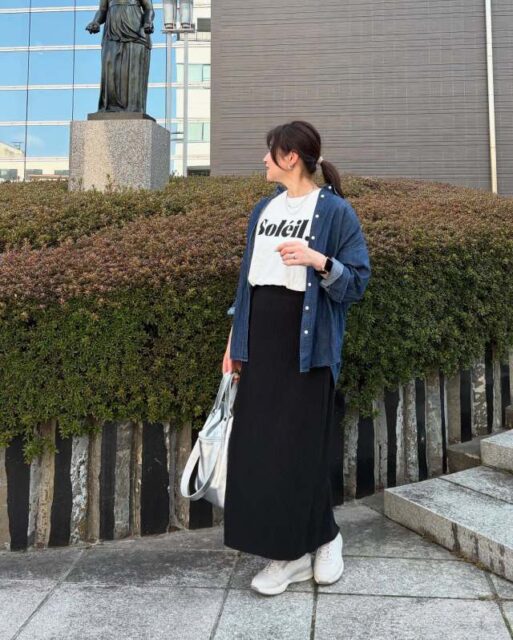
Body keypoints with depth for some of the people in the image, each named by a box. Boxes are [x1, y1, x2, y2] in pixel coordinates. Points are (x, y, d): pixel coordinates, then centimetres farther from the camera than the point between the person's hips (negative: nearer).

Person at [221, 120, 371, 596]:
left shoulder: (335, 211, -4)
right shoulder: (263, 209, 14)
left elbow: (358, 282, -7)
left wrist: (319, 261, -24)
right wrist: (235, 337, 14)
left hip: (305, 343, -6)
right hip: (261, 340, 6)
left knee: (299, 447, -2)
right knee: (255, 444, 4)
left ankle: (322, 537, 26)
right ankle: (291, 553, 19)